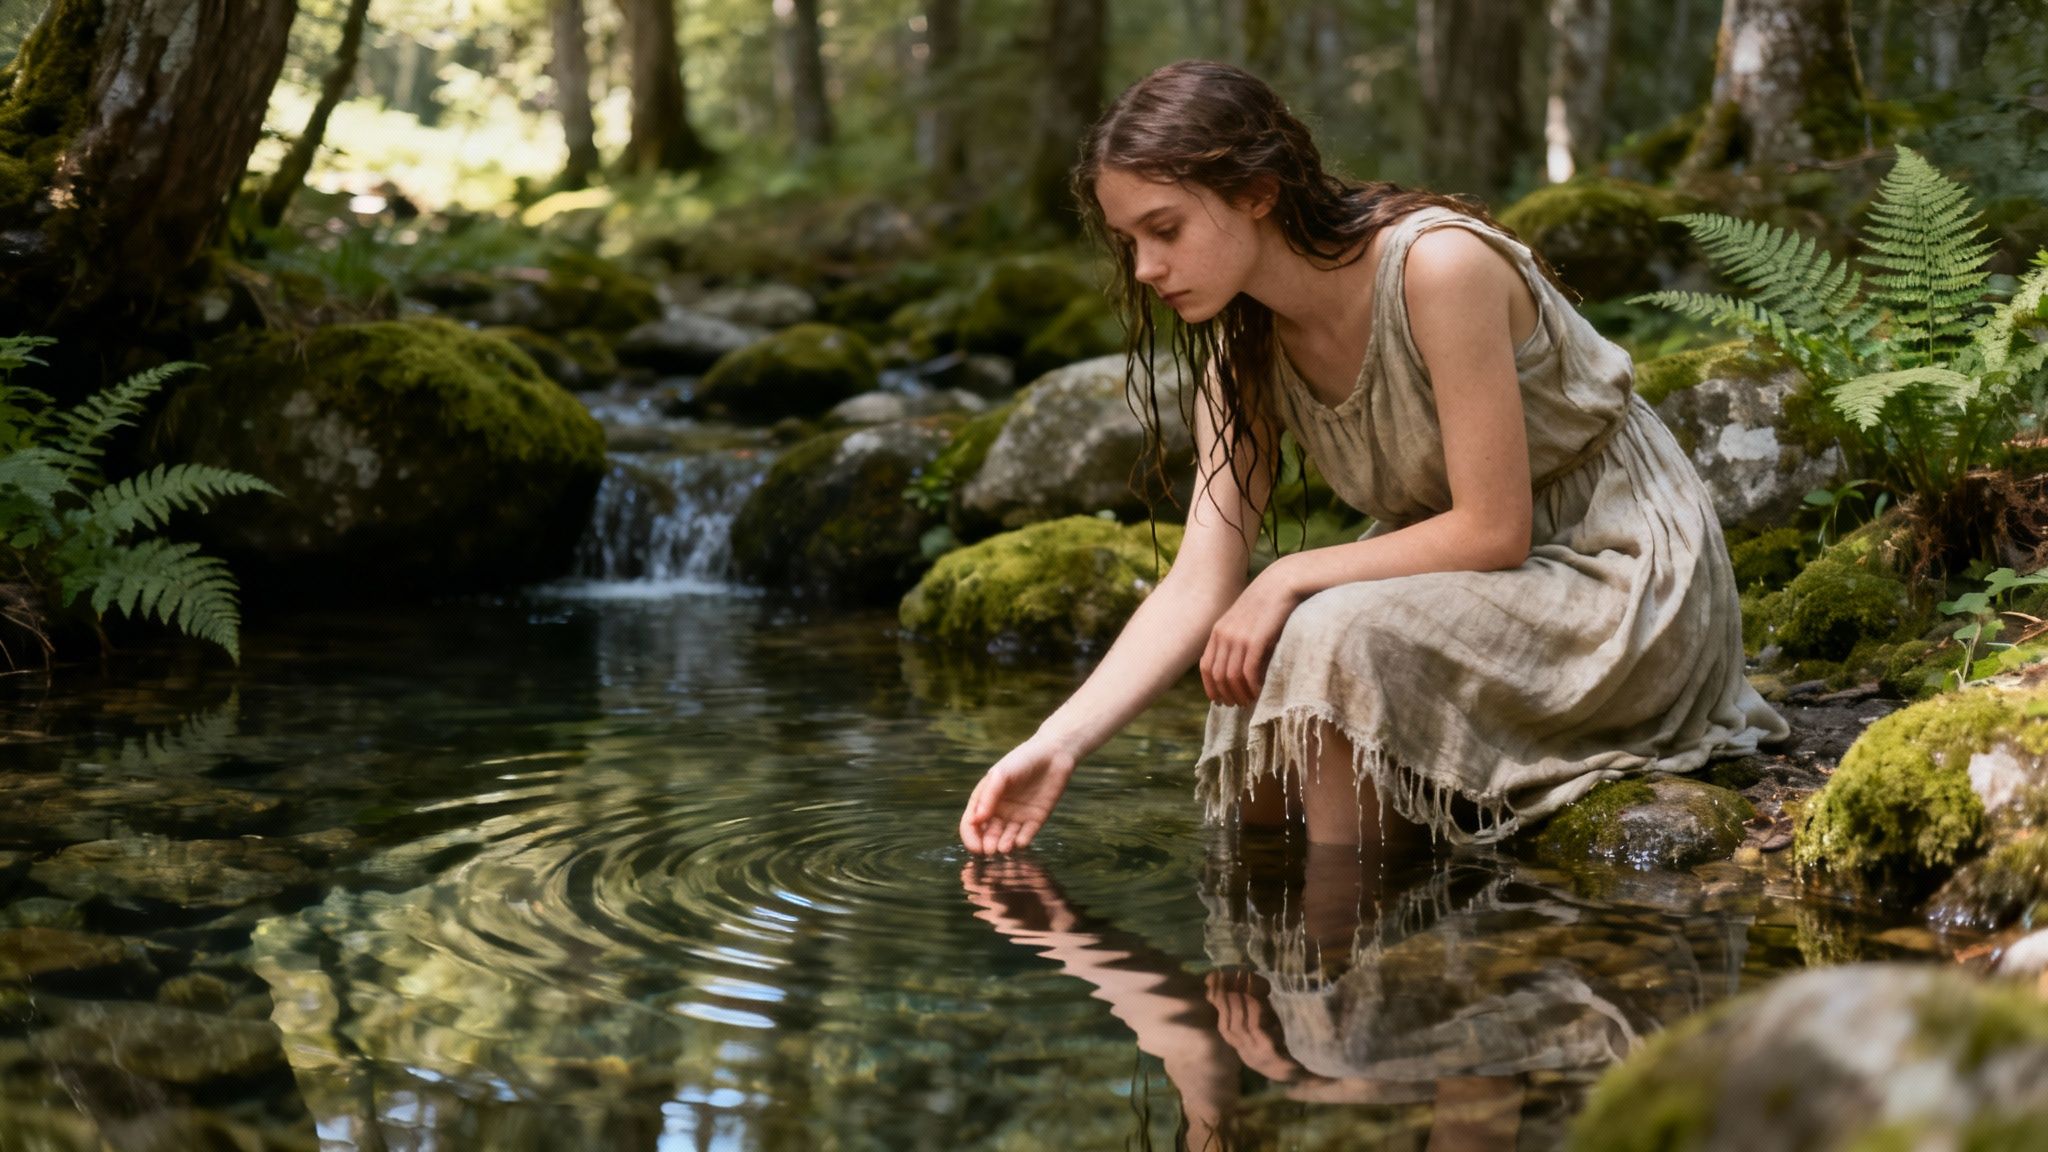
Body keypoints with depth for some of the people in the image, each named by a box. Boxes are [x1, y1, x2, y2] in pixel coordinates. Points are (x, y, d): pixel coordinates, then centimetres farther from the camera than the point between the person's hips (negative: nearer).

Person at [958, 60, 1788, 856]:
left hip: (1625, 578, -8)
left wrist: (1290, 580, -21)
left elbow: (1494, 530, -24)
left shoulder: (1439, 265, -27)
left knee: (1338, 643, -28)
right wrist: (1059, 743, -20)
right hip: (1476, 578, 8)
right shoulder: (1244, 348, -4)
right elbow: (1200, 587, -9)